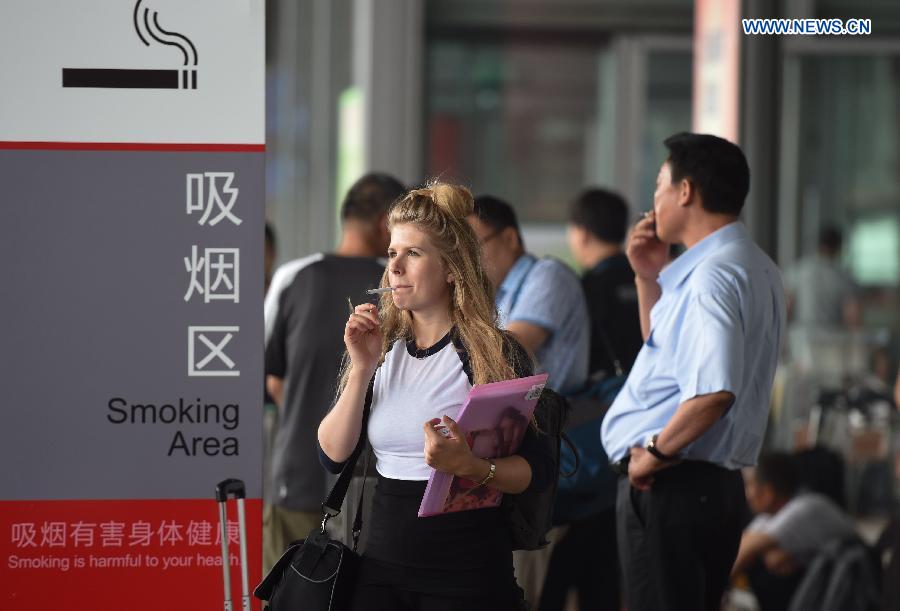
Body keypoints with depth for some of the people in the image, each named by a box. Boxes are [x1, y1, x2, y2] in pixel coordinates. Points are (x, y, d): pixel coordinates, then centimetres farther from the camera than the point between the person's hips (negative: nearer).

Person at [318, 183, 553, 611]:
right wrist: (362, 368, -9)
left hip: (466, 573, -4)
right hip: (382, 567, 4)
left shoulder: (494, 354, -6)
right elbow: (333, 456, 0)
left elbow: (537, 471, -10)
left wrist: (470, 466, -27)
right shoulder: (382, 348, 8)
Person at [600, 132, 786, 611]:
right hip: (713, 483, 11)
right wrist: (649, 278, 18)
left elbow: (714, 390, -31)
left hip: (669, 487, -11)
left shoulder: (714, 275, -18)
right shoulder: (752, 267, 15)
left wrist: (657, 451, -19)